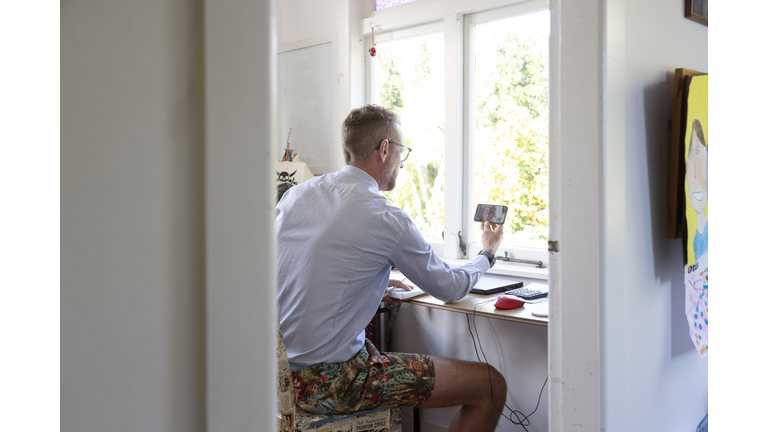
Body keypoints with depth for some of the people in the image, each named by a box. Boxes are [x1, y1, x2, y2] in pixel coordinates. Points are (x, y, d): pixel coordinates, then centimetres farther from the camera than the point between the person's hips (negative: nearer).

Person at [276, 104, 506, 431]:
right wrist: (487, 253, 20)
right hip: (328, 383, -8)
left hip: (279, 373, 9)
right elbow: (449, 288, 0)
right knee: (491, 387, -1)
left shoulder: (295, 194, 5)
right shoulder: (386, 219, -15)